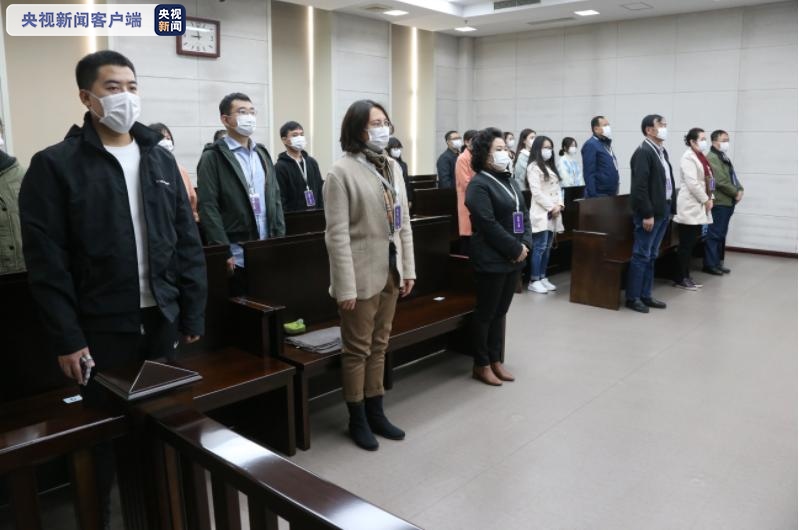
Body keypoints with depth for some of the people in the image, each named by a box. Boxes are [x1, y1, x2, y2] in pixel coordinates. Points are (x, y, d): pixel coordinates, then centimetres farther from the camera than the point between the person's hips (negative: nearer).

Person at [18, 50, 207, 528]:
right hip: (101, 328, -4)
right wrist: (66, 338, -12)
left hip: (161, 320, 4)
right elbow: (46, 261, -10)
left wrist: (193, 313, 3)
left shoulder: (161, 160, 7)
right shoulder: (55, 165, -7)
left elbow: (188, 243, 6)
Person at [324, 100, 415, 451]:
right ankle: (357, 420, 23)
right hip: (362, 274, -6)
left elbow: (404, 222, 11)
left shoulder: (393, 167, 9)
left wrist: (408, 268, 8)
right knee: (357, 349, 7)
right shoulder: (341, 172, -12)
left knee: (379, 345, 16)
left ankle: (376, 413, 31)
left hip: (390, 270, 7)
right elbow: (337, 234, -16)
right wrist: (346, 286, -19)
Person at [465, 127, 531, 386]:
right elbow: (489, 225, -20)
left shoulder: (510, 181, 15)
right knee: (486, 313, 3)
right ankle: (481, 365, 15)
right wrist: (516, 249, -15)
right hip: (492, 260, -8)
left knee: (501, 312, 15)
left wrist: (526, 244, -2)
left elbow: (524, 214, 14)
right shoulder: (479, 185, -12)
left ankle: (496, 360, 26)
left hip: (514, 258, 8)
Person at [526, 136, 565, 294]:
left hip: (554, 213, 8)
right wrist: (551, 207, -14)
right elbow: (536, 192, -15)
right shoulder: (534, 167, -7)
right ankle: (534, 281, -3)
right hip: (541, 213, -8)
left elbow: (557, 188, 16)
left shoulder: (551, 167, 18)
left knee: (547, 248, 10)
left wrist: (560, 205, -1)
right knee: (539, 248, -8)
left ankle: (543, 278, 16)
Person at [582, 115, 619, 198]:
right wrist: (593, 196, -22)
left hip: (611, 194, 9)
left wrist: (615, 191, 16)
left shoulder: (606, 144, 17)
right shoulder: (591, 145, -10)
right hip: (599, 196, -9)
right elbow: (589, 174, -17)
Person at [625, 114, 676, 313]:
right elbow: (639, 187, -20)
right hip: (649, 214, -9)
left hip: (663, 212, 9)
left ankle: (645, 295, 21)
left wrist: (671, 208, 12)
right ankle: (633, 298, 5)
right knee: (641, 256, -3)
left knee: (651, 256, 13)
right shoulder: (643, 152, -14)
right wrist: (647, 214, -21)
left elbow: (668, 182, 17)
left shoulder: (662, 152, 15)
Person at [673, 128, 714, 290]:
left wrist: (710, 198, 4)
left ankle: (686, 277, 18)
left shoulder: (701, 157, 17)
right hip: (689, 207, -9)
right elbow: (692, 183, -20)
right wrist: (705, 200, -13)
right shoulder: (688, 158, -12)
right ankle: (681, 279, 4)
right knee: (686, 244, -4)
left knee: (691, 244, 11)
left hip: (698, 207, 9)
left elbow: (707, 180, 18)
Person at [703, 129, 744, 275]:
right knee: (714, 234, -7)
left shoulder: (724, 158, 20)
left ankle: (717, 262, 19)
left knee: (721, 234, 12)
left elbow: (733, 177, 21)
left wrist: (740, 190, 2)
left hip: (728, 202, 10)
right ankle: (710, 264, -3)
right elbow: (721, 181, -19)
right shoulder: (712, 158, -12)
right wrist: (736, 193, -9)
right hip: (719, 202, -10)